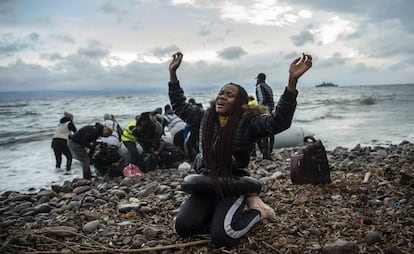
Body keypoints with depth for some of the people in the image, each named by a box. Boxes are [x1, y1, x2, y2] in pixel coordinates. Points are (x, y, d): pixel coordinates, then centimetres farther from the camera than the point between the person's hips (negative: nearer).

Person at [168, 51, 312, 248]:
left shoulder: (247, 123, -13)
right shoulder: (205, 117, 4)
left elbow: (279, 121, -28)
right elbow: (180, 106, 17)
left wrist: (292, 81, -40)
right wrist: (173, 73, 13)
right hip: (205, 185, 5)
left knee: (221, 237, -23)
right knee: (182, 227, -13)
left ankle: (256, 212, 6)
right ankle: (221, 215, 12)